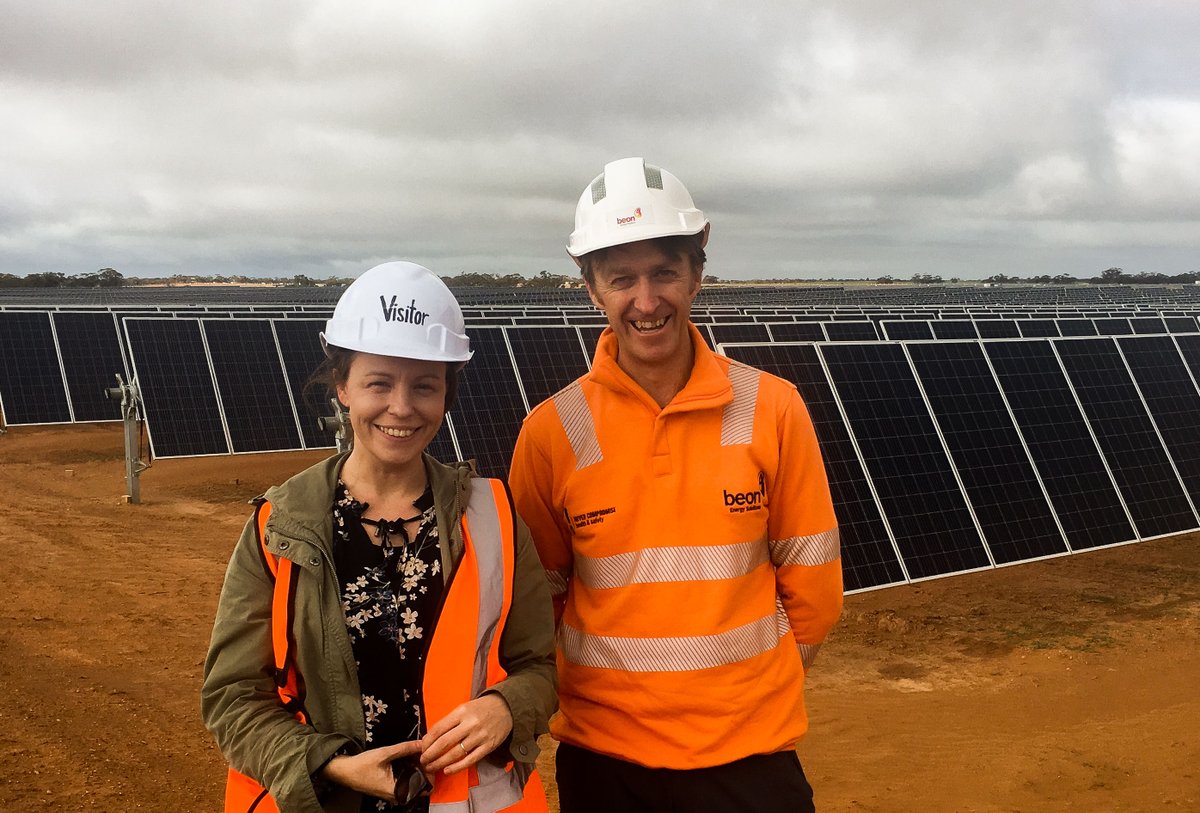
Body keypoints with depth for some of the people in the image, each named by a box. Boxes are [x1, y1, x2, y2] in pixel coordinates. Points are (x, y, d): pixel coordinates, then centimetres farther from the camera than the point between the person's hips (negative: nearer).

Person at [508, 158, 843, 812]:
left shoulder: (773, 409, -6)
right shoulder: (552, 430, -7)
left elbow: (811, 578, 2)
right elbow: (538, 591, 2)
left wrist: (755, 684, 4)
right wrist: (606, 684, 0)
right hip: (602, 754, 0)